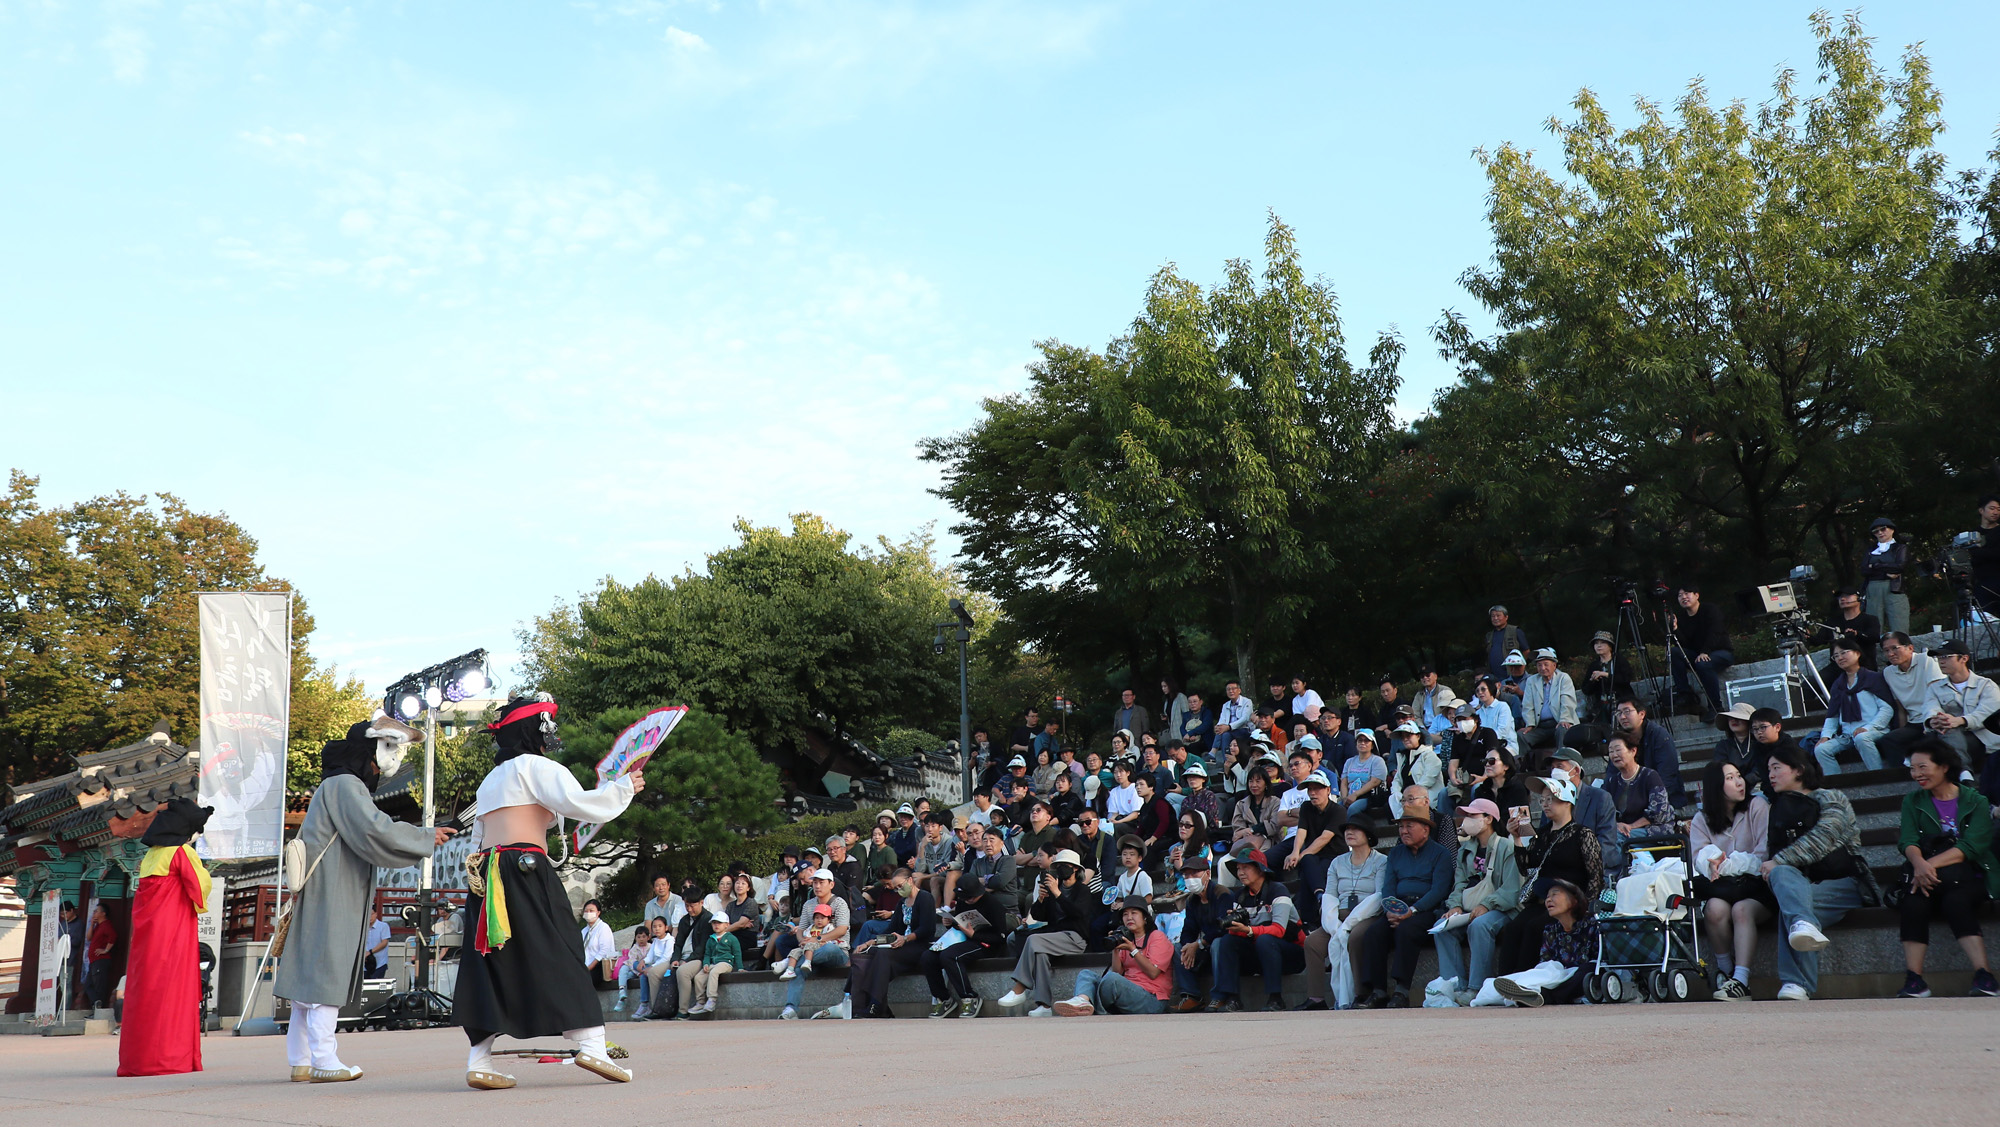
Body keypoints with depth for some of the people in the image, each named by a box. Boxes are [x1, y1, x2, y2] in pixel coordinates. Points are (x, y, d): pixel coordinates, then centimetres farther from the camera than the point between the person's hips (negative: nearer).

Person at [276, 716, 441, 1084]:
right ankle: (323, 1062, -9)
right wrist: (426, 838, -10)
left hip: (328, 899, 10)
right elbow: (375, 832, -21)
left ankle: (301, 1061, 13)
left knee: (310, 977, 10)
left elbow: (365, 838, 23)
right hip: (329, 899, -10)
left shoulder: (343, 786, 22)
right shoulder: (344, 786, -11)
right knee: (326, 974, -9)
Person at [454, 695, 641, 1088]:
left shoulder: (490, 779, 26)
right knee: (558, 952, -8)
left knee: (494, 969, 5)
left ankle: (479, 1062, 1)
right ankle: (590, 1043, -15)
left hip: (487, 875, 8)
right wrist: (623, 787, 0)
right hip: (526, 870, -8)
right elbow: (578, 803, -11)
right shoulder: (536, 766, 1)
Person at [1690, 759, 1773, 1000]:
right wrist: (1713, 866, -24)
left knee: (1742, 910, -33)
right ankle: (1725, 972, -15)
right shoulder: (1701, 820, 13)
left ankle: (1741, 980, -38)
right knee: (1715, 909, -31)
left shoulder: (1757, 806, 6)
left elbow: (1764, 854, -5)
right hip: (1721, 887, 2)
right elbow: (1699, 860, 1)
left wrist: (1727, 866, -16)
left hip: (1754, 884, -2)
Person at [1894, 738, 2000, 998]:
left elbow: (1971, 847, -9)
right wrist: (1919, 863, -24)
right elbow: (1908, 841, 0)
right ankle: (1914, 980, -37)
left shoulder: (1975, 802, 7)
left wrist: (1932, 865, -23)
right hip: (1925, 873, 2)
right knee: (1914, 904, -31)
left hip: (1967, 877, -2)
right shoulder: (1913, 801, 16)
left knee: (1955, 901, -35)